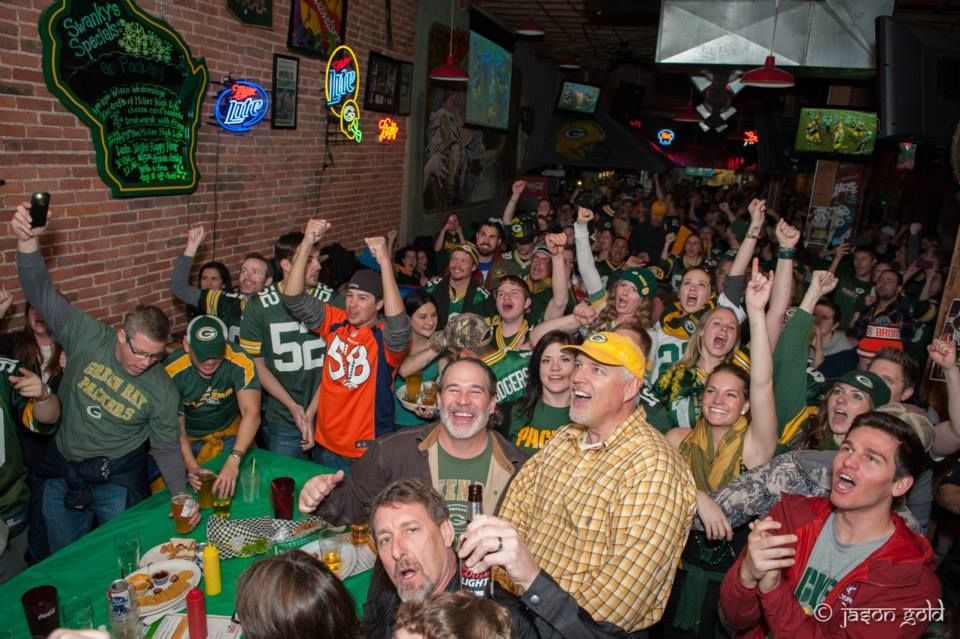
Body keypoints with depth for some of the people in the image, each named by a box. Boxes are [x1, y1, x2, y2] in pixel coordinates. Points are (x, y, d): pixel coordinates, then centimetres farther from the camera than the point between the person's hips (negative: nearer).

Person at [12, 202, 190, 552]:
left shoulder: (162, 391, -16)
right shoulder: (88, 338, -16)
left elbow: (167, 449, -5)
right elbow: (42, 293, -20)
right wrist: (28, 241, -35)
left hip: (118, 481, -2)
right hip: (62, 474, 2)